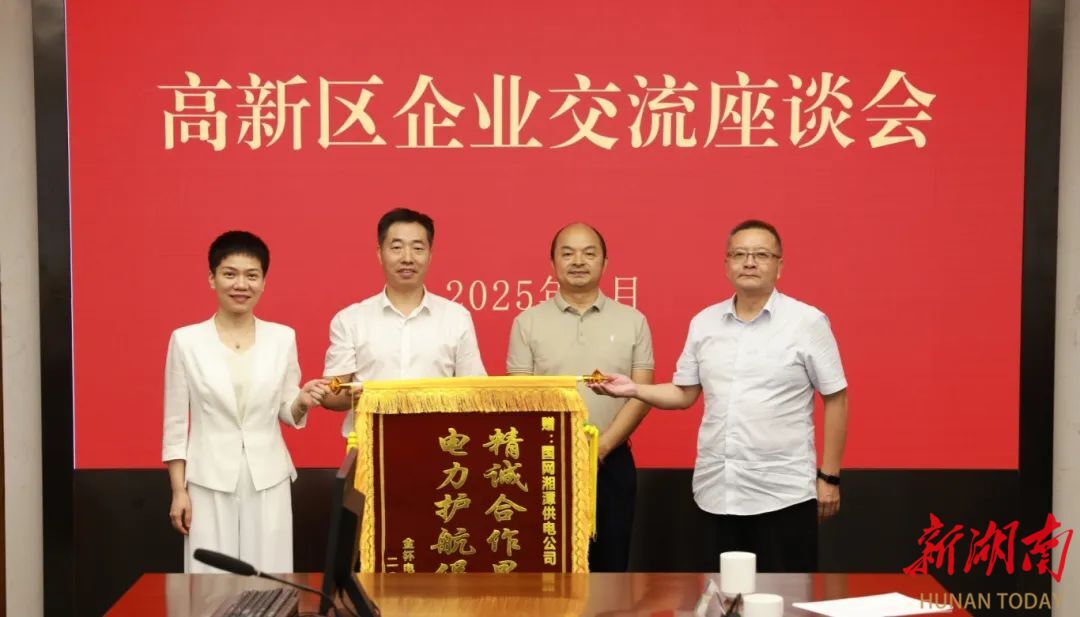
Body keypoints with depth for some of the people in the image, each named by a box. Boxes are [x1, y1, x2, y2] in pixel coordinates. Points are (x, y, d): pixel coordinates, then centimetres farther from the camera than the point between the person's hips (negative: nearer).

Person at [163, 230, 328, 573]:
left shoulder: (283, 337, 3)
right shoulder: (186, 340, -1)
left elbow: (286, 413, 10)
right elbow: (176, 423, 2)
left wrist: (303, 402, -13)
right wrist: (178, 491, -2)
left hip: (268, 482, 2)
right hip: (210, 483, -1)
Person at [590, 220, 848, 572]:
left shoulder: (808, 321, -3)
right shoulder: (704, 323, 8)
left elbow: (835, 399, -1)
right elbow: (684, 394, 12)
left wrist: (829, 477, -3)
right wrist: (634, 389, -5)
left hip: (783, 492, -3)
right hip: (718, 491, 4)